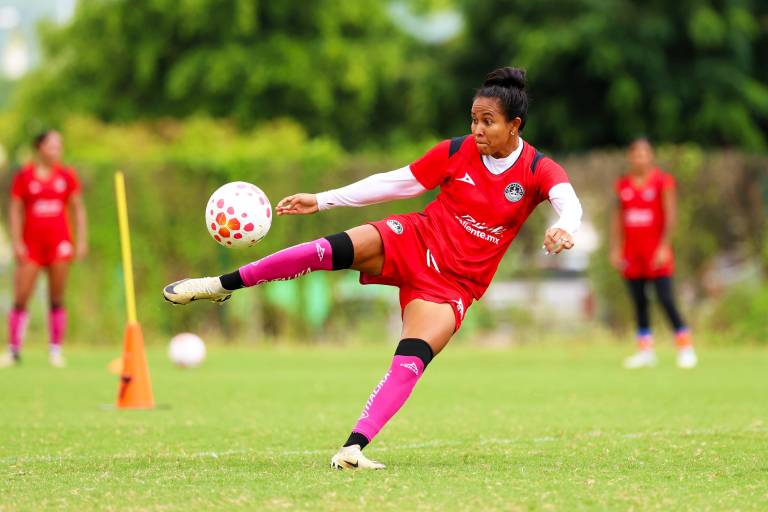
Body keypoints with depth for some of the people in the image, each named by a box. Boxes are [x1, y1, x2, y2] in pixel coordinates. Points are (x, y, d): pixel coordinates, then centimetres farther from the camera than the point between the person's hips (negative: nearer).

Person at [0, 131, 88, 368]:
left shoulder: (67, 176, 6)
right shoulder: (24, 176, 1)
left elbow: (78, 209, 10)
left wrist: (82, 240, 4)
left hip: (59, 242, 1)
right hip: (31, 244, -1)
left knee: (57, 299, 1)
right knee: (20, 299, -6)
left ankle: (55, 350, 5)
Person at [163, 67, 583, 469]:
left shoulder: (537, 171, -8)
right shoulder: (456, 152, 0)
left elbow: (569, 203, -28)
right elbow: (396, 182, 7)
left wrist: (564, 229, -53)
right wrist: (321, 201, 5)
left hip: (452, 284, -1)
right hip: (413, 240, 1)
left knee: (411, 362, -23)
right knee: (336, 249, -24)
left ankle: (353, 448, -24)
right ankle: (223, 285, -10)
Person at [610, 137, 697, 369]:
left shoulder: (663, 181, -4)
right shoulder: (623, 184, 10)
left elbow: (670, 215, -8)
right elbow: (617, 217, 14)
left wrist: (664, 246, -16)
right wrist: (615, 248, 8)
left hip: (655, 250, -5)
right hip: (632, 251, 5)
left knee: (666, 300, -11)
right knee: (638, 302, 6)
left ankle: (686, 348, -5)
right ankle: (645, 350, 11)